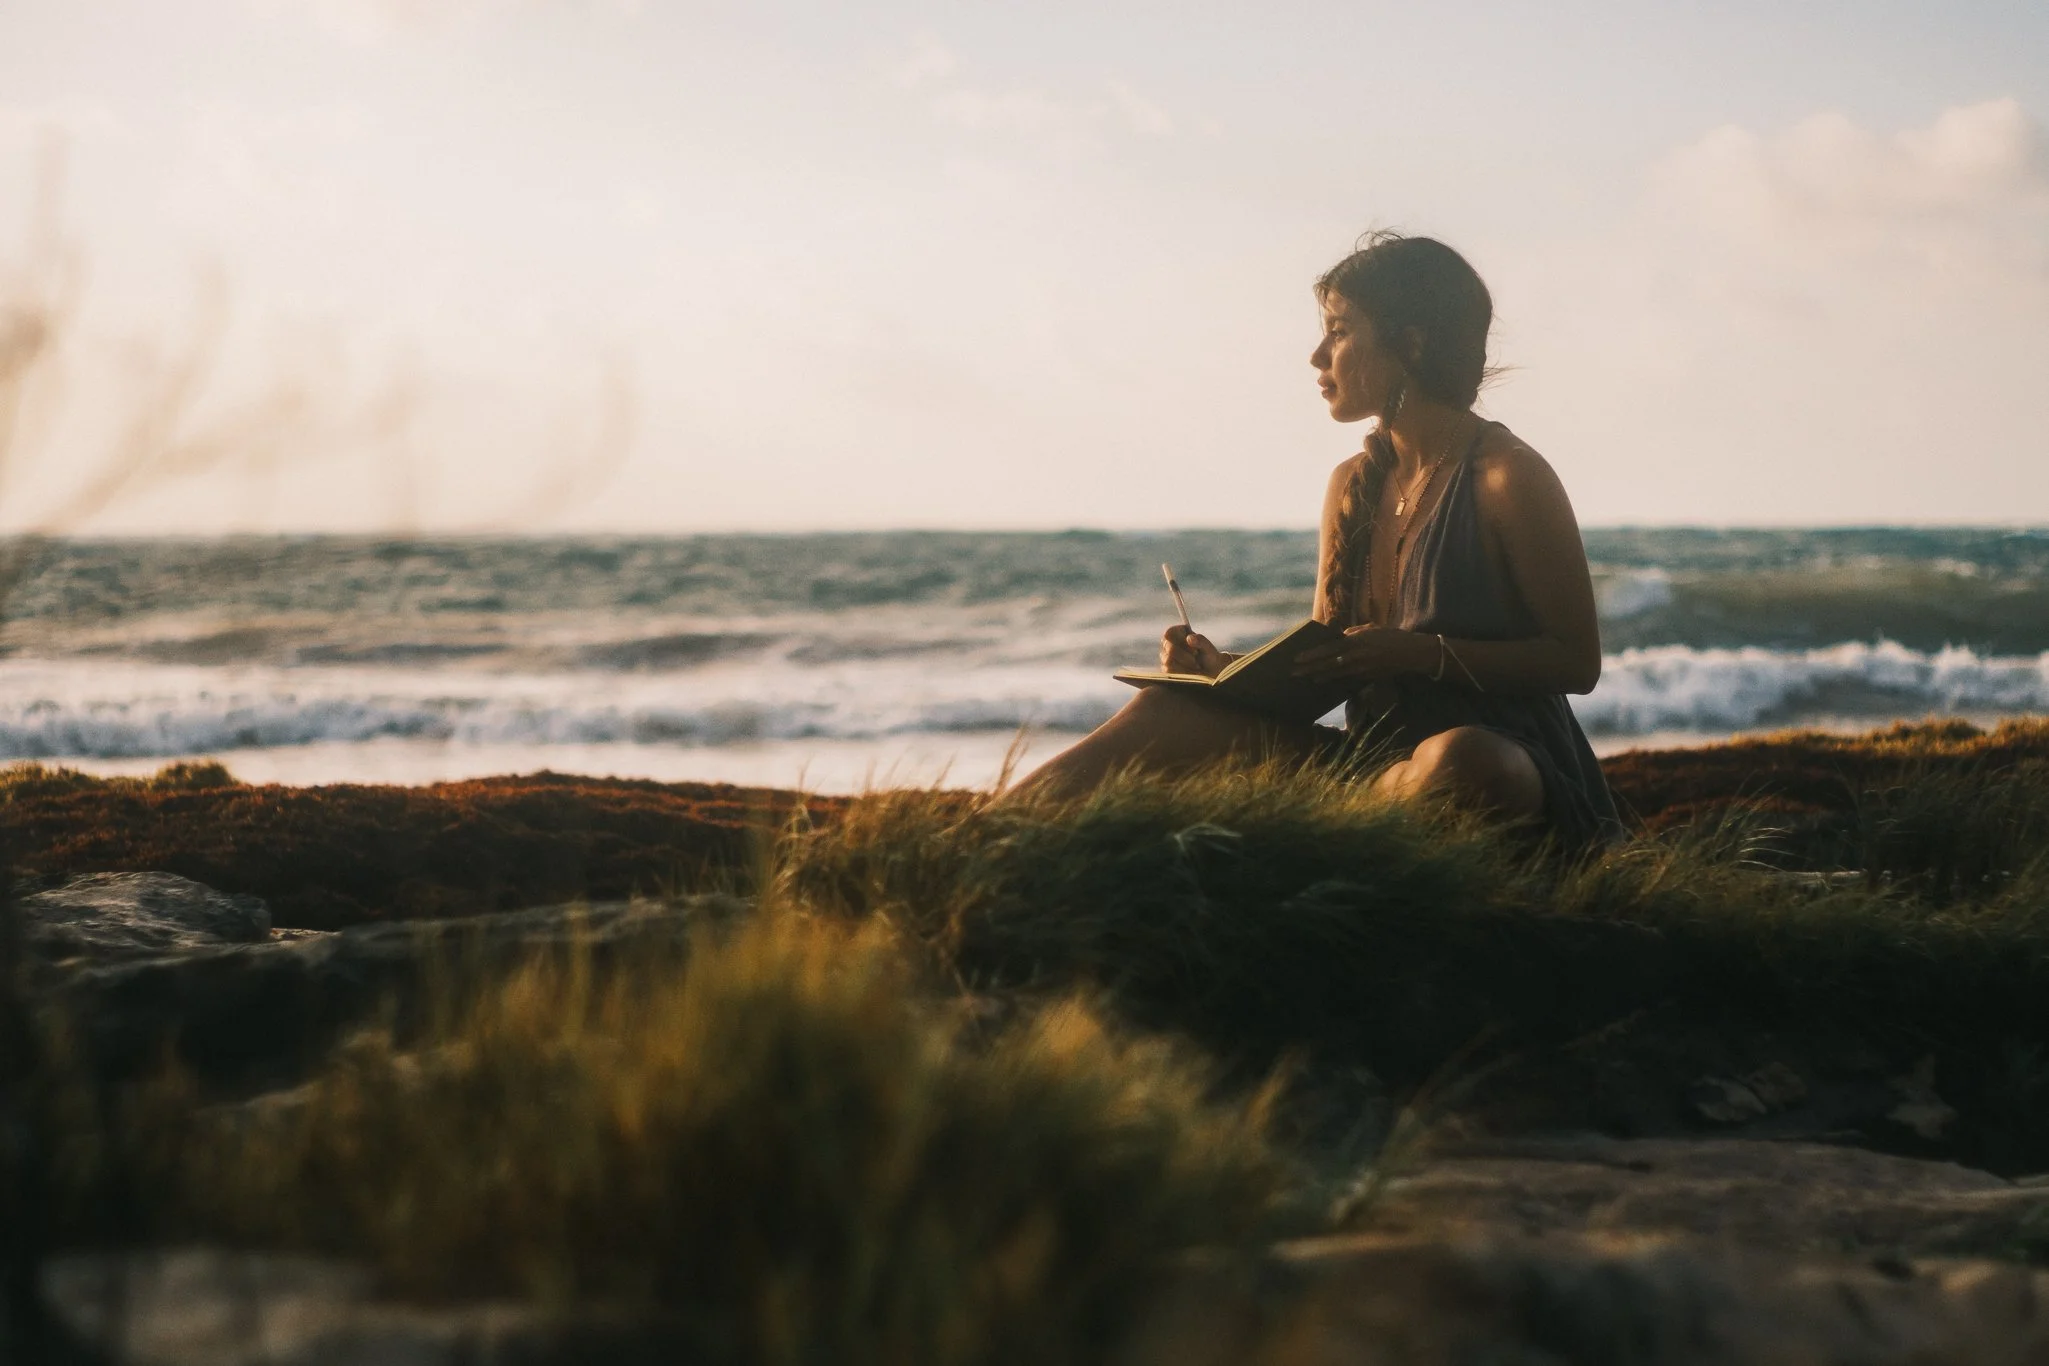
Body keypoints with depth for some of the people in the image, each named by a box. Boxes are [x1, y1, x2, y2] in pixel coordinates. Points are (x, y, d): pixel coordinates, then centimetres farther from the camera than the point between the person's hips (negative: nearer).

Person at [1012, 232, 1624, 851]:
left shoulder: (1504, 476, -9)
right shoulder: (1352, 485, 12)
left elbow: (1577, 661, -9)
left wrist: (1422, 653, -19)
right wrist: (1224, 667, -3)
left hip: (1502, 769, -6)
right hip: (1374, 757, 7)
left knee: (1457, 758, -42)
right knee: (1170, 710, -9)